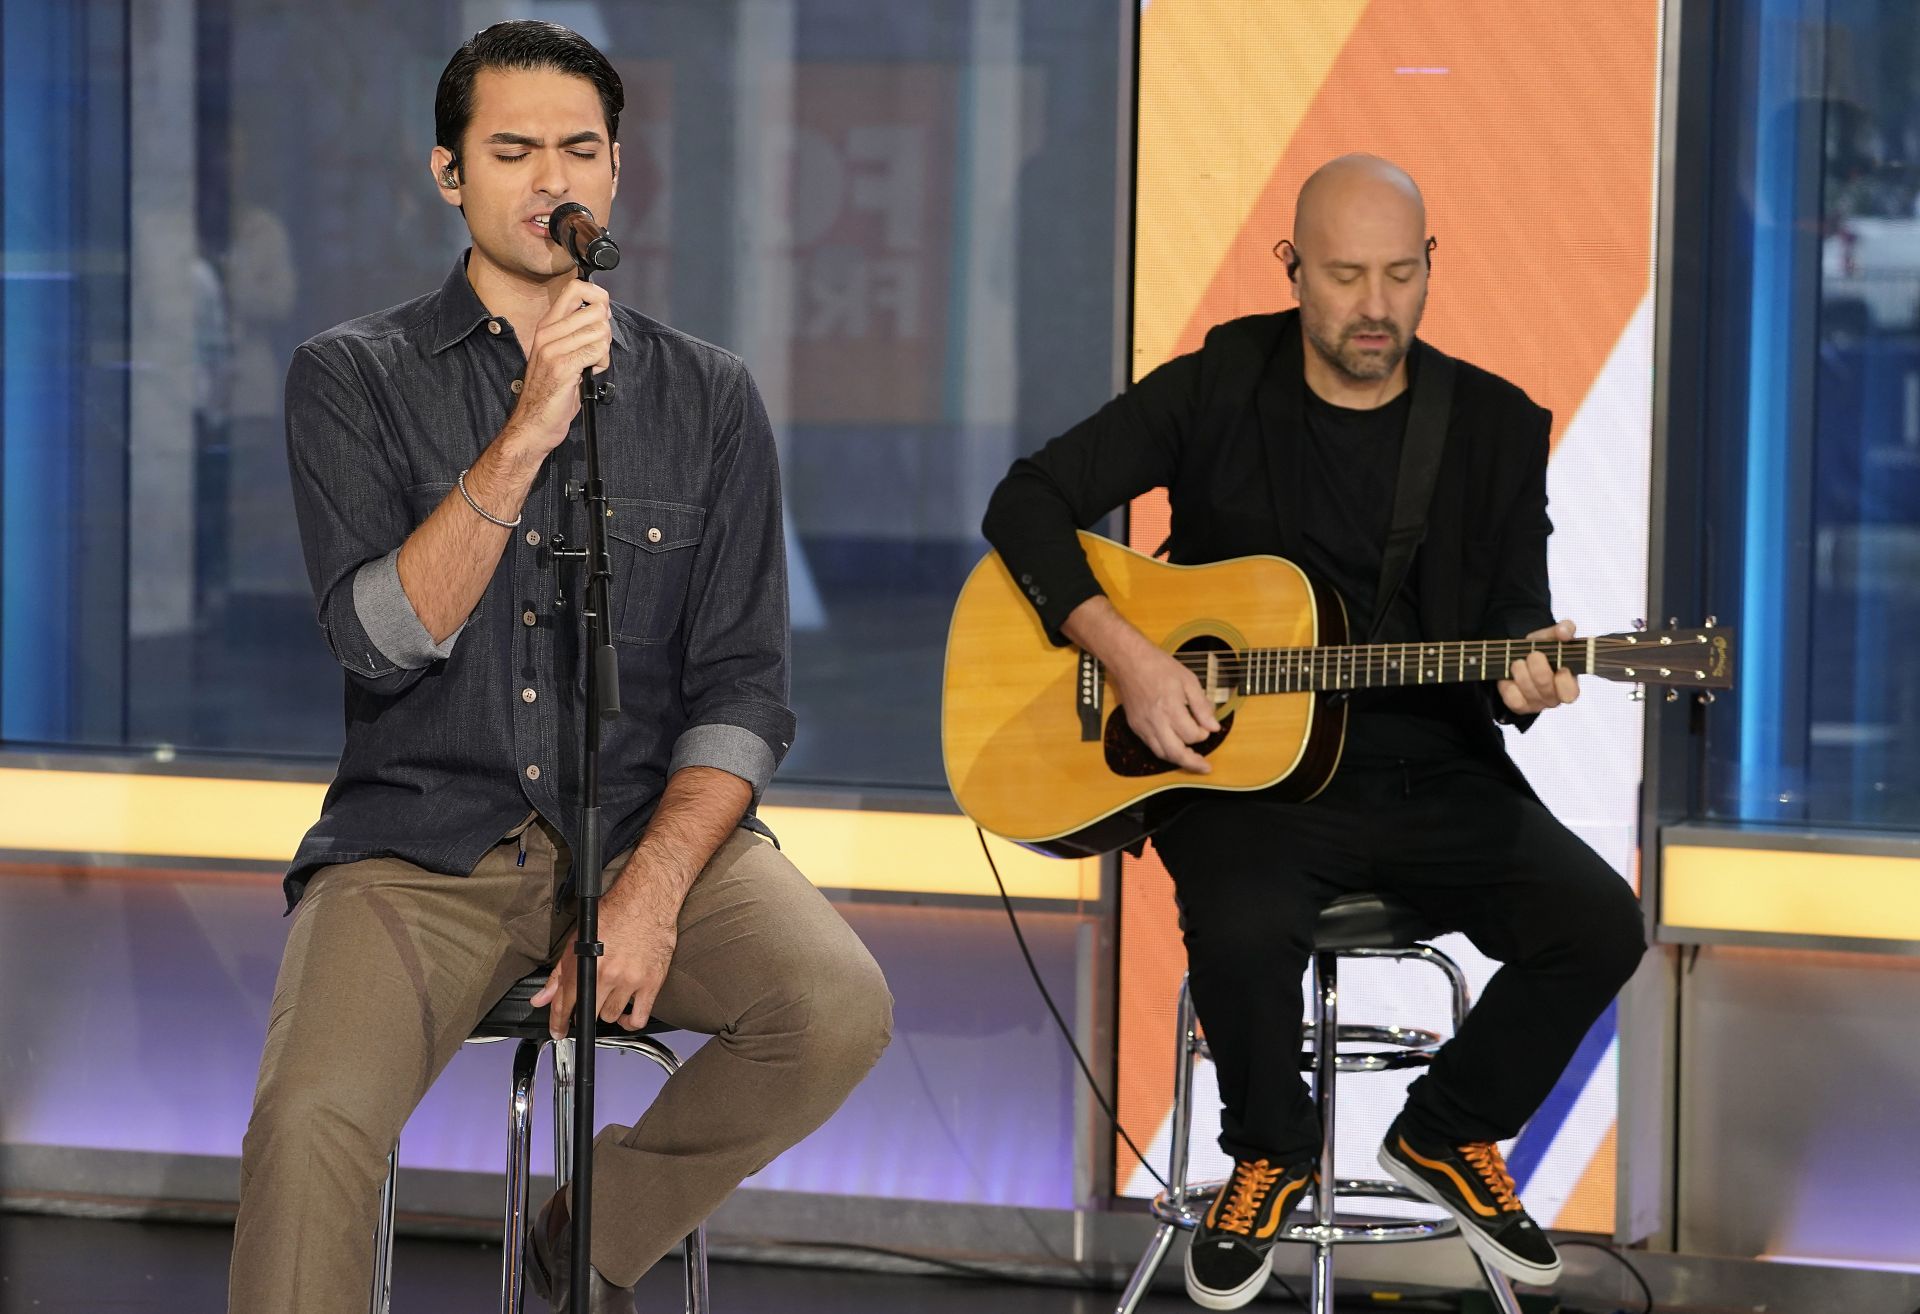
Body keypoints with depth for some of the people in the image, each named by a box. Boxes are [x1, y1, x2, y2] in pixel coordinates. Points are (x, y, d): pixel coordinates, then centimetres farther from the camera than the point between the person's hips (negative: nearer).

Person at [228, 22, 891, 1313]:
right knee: (312, 1121, -30)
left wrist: (652, 889, -14)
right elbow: (383, 640, -11)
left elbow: (742, 688, 2)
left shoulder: (705, 396, 8)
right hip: (424, 839, -2)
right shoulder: (356, 378, 3)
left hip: (654, 821, 2)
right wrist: (526, 440, -21)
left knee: (839, 1010, -25)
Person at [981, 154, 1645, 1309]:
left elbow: (1515, 618, 4)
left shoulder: (1494, 426, 4)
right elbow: (1029, 503, -1)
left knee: (1598, 925, -21)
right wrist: (1131, 658, -15)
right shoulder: (1218, 392, 0)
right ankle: (1272, 1156, -1)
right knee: (1243, 929, -35)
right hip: (1243, 772, -2)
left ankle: (1449, 1133, 9)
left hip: (1431, 779, 3)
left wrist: (1523, 678, -22)